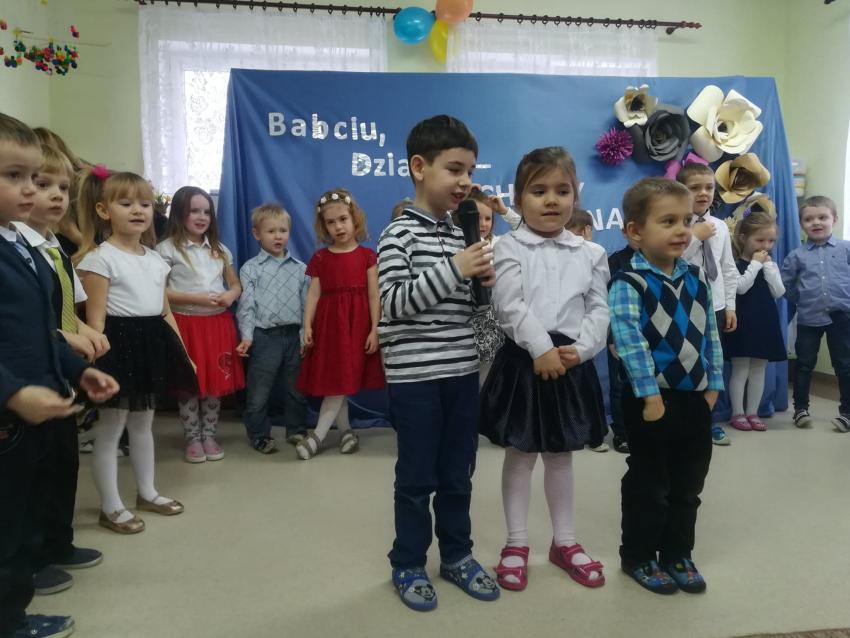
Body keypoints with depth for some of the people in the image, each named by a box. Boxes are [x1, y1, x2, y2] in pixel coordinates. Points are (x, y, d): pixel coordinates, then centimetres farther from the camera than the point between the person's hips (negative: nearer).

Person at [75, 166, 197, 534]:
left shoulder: (155, 259, 11)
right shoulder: (100, 258, -10)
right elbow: (95, 318, -13)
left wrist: (182, 352, 13)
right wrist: (98, 361, -19)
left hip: (153, 345, 8)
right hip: (121, 346, -7)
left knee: (143, 423, 19)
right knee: (110, 428, 3)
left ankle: (147, 493, 33)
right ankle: (110, 508, 16)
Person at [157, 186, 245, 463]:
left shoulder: (220, 249, 11)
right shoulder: (167, 249, -4)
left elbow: (236, 285, 17)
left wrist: (231, 295, -7)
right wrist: (196, 299, -18)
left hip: (219, 323, 4)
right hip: (186, 324, -4)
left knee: (217, 381, 9)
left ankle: (209, 435, 23)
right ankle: (192, 438, 19)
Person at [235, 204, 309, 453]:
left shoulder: (300, 268, 8)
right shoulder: (250, 268, 2)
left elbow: (307, 304, 8)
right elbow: (246, 305, -3)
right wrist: (246, 336, -11)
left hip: (294, 335, 3)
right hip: (265, 336, -2)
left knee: (296, 388, 14)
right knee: (258, 392, 4)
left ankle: (296, 430, 31)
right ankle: (260, 435, 21)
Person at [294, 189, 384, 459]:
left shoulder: (367, 255, 1)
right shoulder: (319, 258, 7)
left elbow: (374, 295, -1)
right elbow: (313, 294, 4)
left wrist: (374, 329, -7)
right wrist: (307, 325, -6)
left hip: (357, 323, -2)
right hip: (328, 322, 2)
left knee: (343, 379, -4)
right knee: (333, 380, 4)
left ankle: (318, 435, 3)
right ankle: (346, 429, 20)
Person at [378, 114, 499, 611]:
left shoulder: (461, 233, 9)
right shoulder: (399, 234, -10)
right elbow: (394, 302, -19)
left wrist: (483, 282, -4)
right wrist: (453, 269, -23)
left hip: (463, 371, 6)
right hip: (415, 376, -6)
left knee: (458, 473, 16)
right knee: (417, 477, 8)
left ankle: (457, 554, 34)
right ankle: (409, 564, 26)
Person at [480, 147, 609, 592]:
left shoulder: (590, 253, 7)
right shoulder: (509, 248, -3)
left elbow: (600, 309, 2)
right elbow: (510, 307, -14)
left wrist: (580, 348, -13)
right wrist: (542, 348, -20)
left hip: (573, 360, 3)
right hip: (524, 359, -3)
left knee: (561, 454, 16)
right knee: (520, 453, 8)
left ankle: (564, 541, 31)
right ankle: (516, 543, 23)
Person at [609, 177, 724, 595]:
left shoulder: (698, 278, 6)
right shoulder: (628, 283, -15)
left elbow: (710, 334, 10)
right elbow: (630, 342, -21)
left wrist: (713, 385, 6)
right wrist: (651, 395, -23)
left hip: (696, 397, 6)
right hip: (652, 398, -6)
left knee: (688, 484, 16)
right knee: (648, 484, 7)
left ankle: (677, 555, 33)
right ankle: (638, 557, 25)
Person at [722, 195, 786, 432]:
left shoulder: (770, 264, 9)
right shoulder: (735, 263, -7)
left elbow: (778, 292, -2)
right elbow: (741, 287, -21)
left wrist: (767, 265, -8)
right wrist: (755, 263, -14)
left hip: (765, 322, 5)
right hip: (743, 323, -5)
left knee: (758, 370, 9)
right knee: (740, 370, 0)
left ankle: (752, 412, 18)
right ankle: (737, 413, 9)